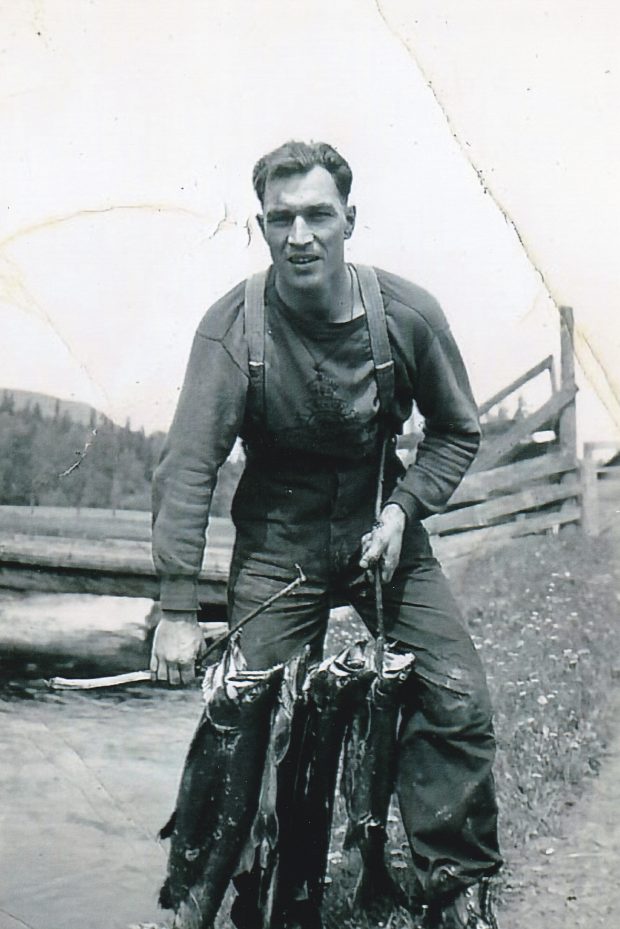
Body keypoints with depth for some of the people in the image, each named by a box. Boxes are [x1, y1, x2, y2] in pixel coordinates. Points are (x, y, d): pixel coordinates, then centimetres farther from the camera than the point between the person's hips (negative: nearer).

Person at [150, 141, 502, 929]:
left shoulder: (409, 314, -12)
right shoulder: (234, 326, -16)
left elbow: (457, 432, 4)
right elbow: (187, 469, -16)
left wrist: (403, 509, -12)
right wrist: (177, 607, -19)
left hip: (382, 523, 1)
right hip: (278, 536, -1)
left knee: (457, 700, -8)